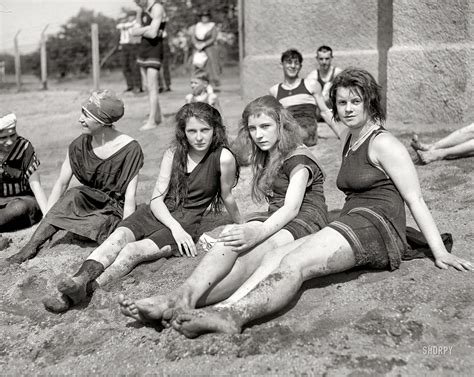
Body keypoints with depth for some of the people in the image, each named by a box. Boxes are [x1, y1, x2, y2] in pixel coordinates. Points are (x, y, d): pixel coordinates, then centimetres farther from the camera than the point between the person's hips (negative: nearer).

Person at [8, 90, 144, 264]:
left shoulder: (130, 149, -16)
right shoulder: (79, 146, -3)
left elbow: (130, 196, -19)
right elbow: (61, 183, -2)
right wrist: (47, 218, -10)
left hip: (117, 209, -3)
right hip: (87, 202, 3)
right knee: (74, 195, -28)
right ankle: (31, 246, -29)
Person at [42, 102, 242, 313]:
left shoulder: (223, 157, -8)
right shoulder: (173, 154, 5)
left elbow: (227, 197, 7)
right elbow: (156, 199, 1)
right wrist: (174, 226, -15)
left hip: (185, 224, -4)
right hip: (155, 214, 4)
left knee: (133, 250, -29)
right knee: (118, 237, -27)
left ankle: (87, 289, -48)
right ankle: (80, 279, -47)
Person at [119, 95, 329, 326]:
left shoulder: (299, 159, -3)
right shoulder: (265, 159, 23)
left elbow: (292, 208, -19)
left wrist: (258, 233, -34)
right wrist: (249, 230, -1)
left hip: (306, 223, -5)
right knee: (234, 241, -28)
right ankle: (184, 296, -52)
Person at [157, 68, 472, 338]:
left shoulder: (383, 143, -1)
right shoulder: (350, 140, 24)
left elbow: (416, 199, -4)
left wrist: (440, 252, -7)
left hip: (376, 227, -7)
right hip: (351, 225, 7)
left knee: (294, 264, -31)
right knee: (271, 260, -15)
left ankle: (234, 314, -51)